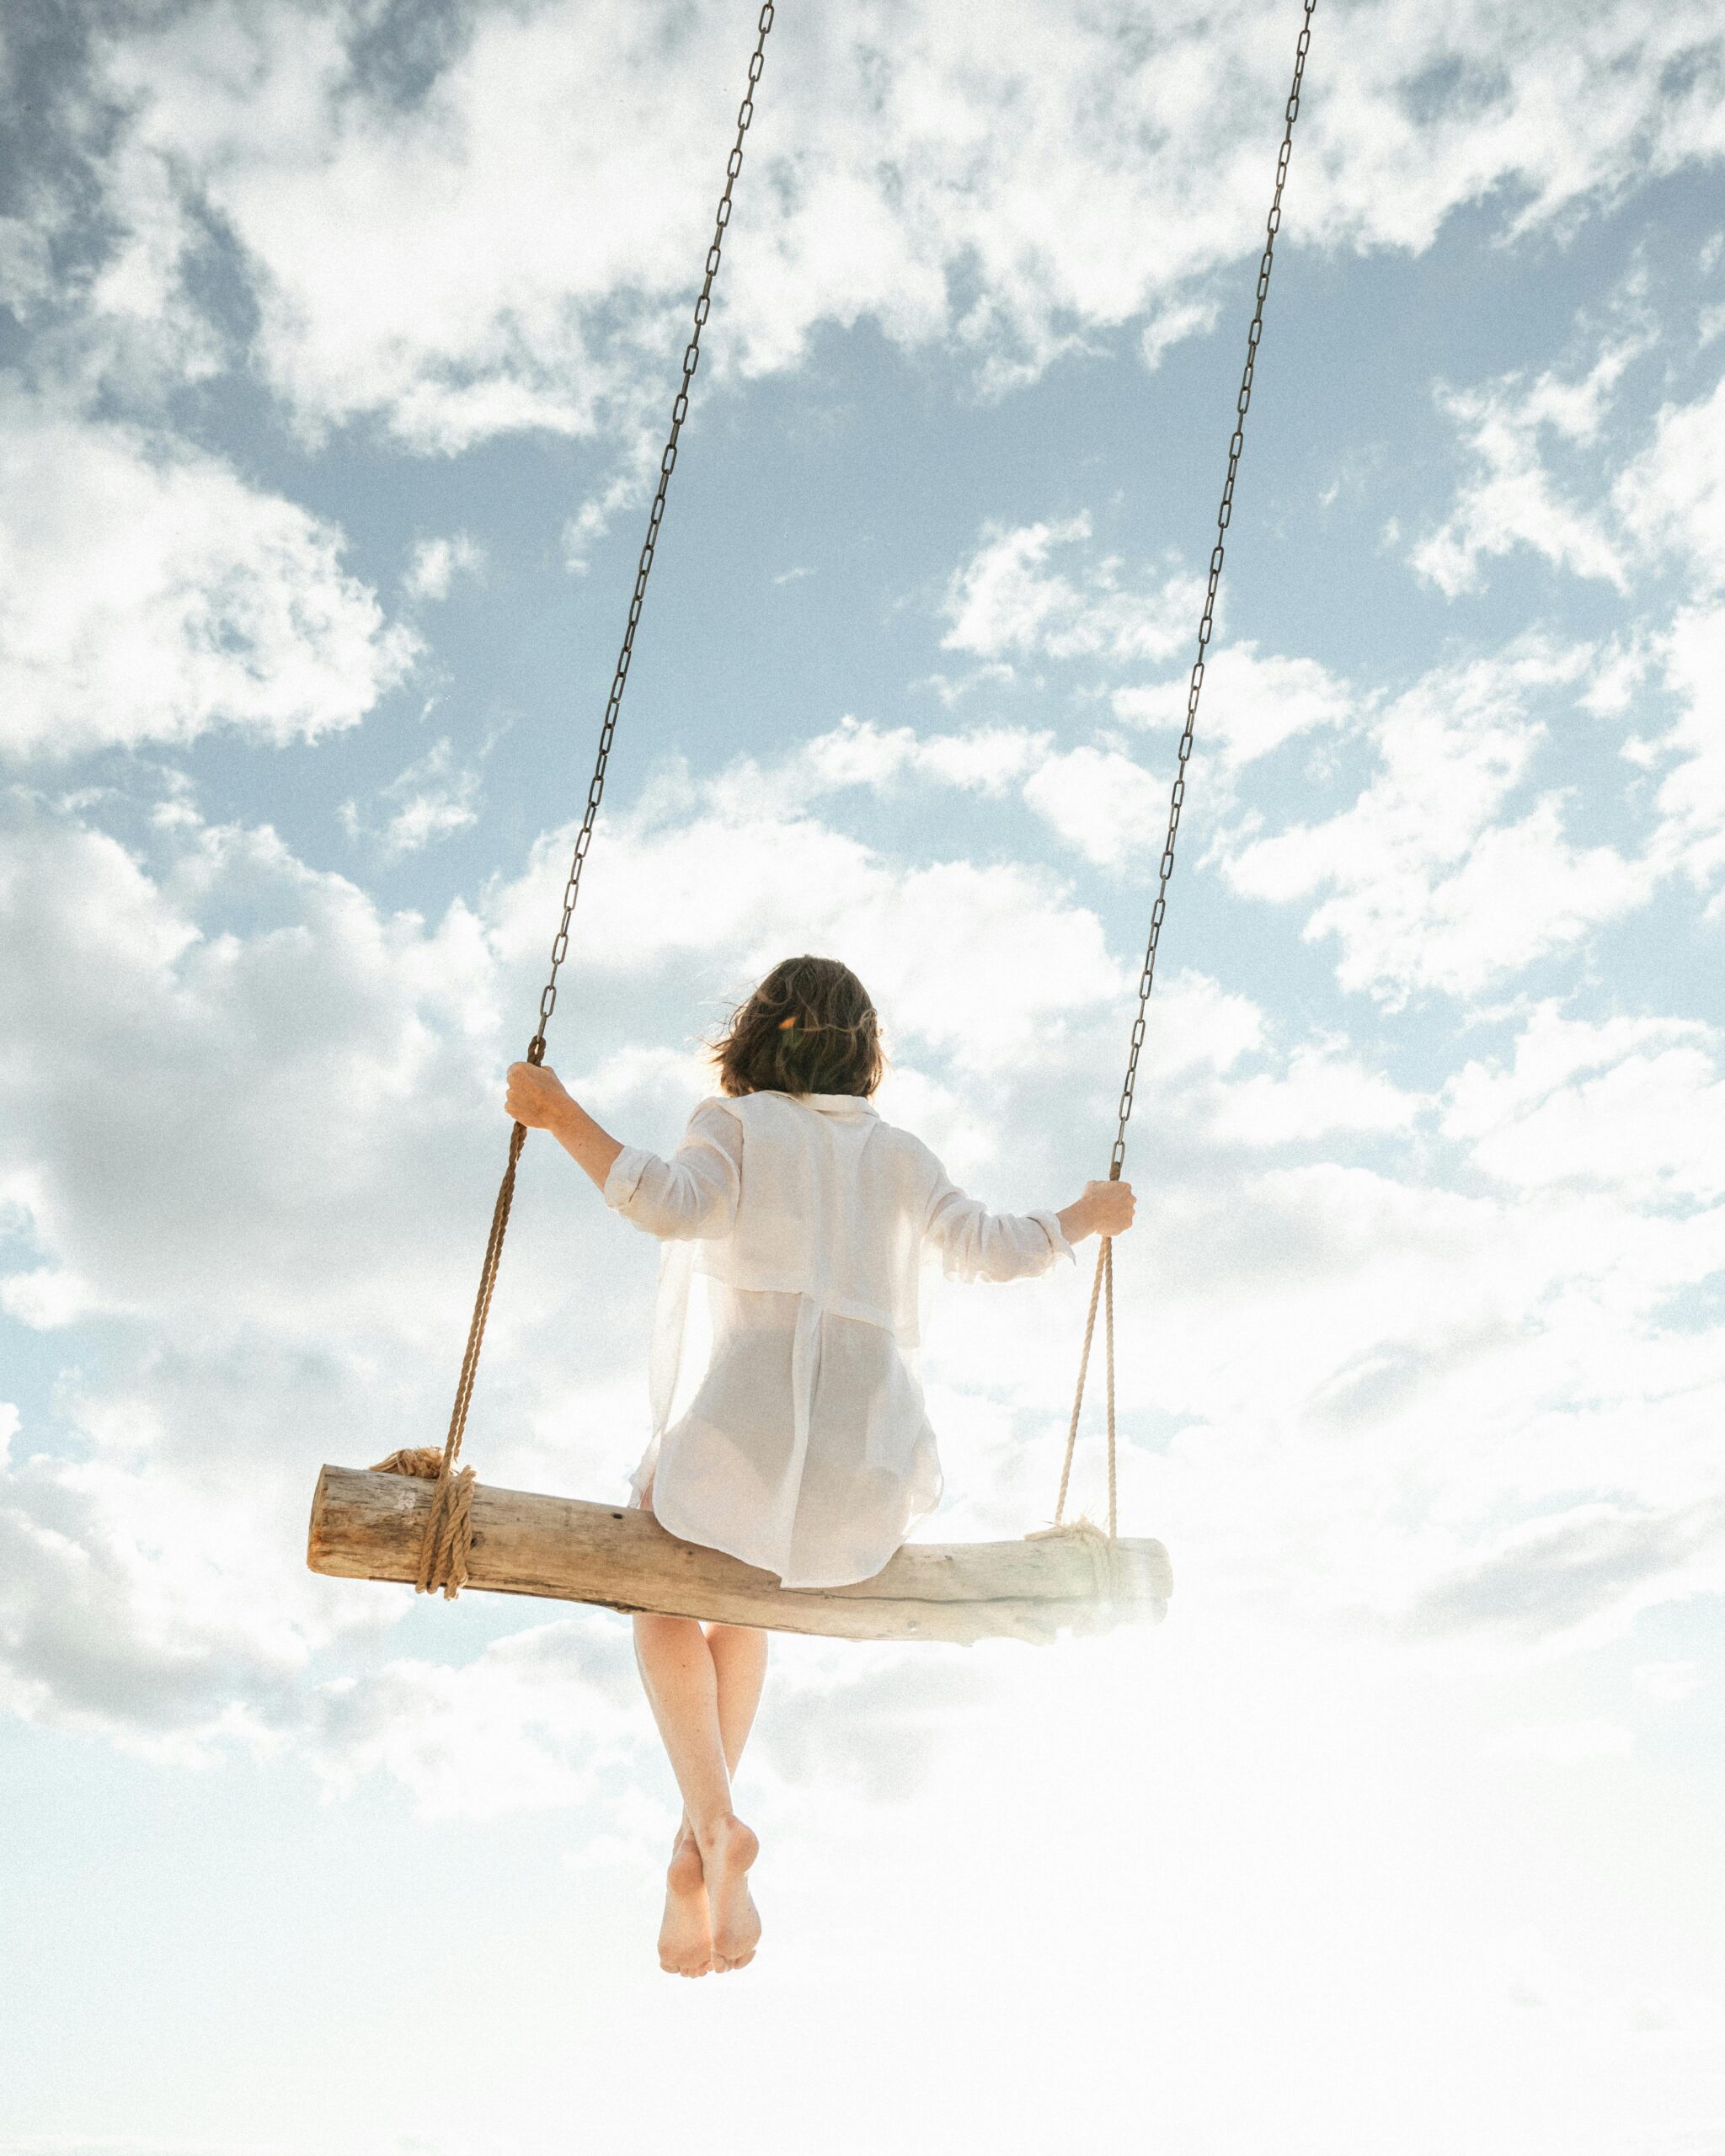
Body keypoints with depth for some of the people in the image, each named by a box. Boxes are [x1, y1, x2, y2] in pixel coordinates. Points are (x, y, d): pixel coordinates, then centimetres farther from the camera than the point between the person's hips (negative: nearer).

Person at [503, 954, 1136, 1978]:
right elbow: (989, 1247, 8)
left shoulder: (735, 1122, 10)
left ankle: (715, 1822, 7)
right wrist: (1085, 1217, 26)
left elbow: (673, 1204, -10)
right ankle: (696, 1852, 24)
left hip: (746, 1436, -3)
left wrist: (562, 1114, -2)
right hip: (874, 1470, 4)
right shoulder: (899, 1150, 18)